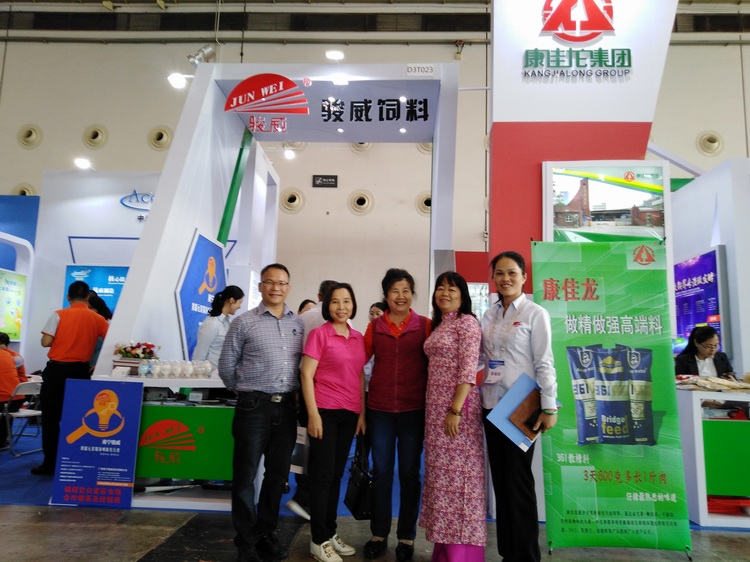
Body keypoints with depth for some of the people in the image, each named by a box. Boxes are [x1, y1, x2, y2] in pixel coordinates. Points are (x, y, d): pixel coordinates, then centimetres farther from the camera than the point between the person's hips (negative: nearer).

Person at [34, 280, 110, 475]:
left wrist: (60, 339, 11)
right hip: (81, 372, 3)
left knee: (51, 418, 7)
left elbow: (46, 342, -11)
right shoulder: (97, 319, 2)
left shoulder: (59, 315, -6)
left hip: (57, 370, -2)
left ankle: (50, 463, 9)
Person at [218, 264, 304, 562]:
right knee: (246, 475, 5)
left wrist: (291, 391, 11)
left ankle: (266, 533, 29)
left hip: (286, 407, 4)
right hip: (254, 407, -4)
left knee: (278, 473, 12)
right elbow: (226, 366, 3)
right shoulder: (244, 323, -4)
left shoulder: (298, 324, 7)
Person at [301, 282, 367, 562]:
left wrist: (362, 412, 9)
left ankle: (331, 533, 27)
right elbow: (306, 375, -10)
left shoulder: (358, 338, 9)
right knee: (322, 474, 2)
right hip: (325, 411, -6)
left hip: (350, 413, 6)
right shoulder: (319, 334, -7)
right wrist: (312, 413, -15)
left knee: (337, 474, 14)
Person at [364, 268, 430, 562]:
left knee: (409, 473, 9)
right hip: (379, 408, 2)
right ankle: (379, 534, 24)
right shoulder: (374, 326, 5)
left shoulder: (425, 325, 0)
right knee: (381, 471, 10)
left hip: (413, 408, -1)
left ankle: (407, 537, 22)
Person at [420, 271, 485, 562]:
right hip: (436, 406, 8)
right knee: (442, 473, 12)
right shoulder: (438, 325, 17)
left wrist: (456, 410, -20)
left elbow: (468, 370, -15)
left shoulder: (467, 322, -8)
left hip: (457, 405, -8)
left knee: (458, 473, -2)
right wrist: (434, 408, 12)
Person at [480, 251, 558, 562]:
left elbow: (544, 363, -9)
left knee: (518, 478, 1)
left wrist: (549, 407, -12)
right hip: (492, 405, 5)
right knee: (500, 477, 11)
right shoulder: (489, 314, 9)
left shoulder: (535, 314, -6)